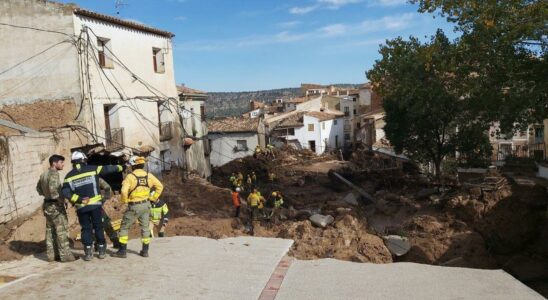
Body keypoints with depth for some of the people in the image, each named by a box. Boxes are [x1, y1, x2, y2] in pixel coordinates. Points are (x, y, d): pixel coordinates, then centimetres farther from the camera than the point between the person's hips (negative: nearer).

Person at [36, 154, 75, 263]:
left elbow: (38, 188, 24)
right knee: (62, 230, -5)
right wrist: (60, 199, -20)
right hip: (55, 206, -9)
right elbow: (53, 188, -31)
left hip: (47, 204, 9)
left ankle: (51, 255, 20)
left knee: (50, 230, 14)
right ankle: (65, 255, -3)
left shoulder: (43, 174, 11)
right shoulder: (54, 174, -17)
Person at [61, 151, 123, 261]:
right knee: (98, 227, 9)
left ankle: (88, 252, 8)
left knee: (86, 229, 10)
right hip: (95, 204, -1)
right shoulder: (92, 169, -2)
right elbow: (107, 169, 8)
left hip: (81, 207, 1)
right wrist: (120, 167, 21)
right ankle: (102, 250, 14)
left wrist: (78, 199, -6)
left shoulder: (69, 176, 2)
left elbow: (65, 192, -8)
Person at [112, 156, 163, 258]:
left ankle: (122, 251, 10)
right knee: (145, 227, 15)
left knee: (124, 227, 9)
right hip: (146, 205, 5)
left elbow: (124, 191, -23)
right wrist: (153, 198, 9)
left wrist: (125, 200, -5)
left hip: (134, 206, -5)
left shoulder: (130, 176, -14)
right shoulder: (149, 176, 1)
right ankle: (145, 250, 19)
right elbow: (160, 186, 6)